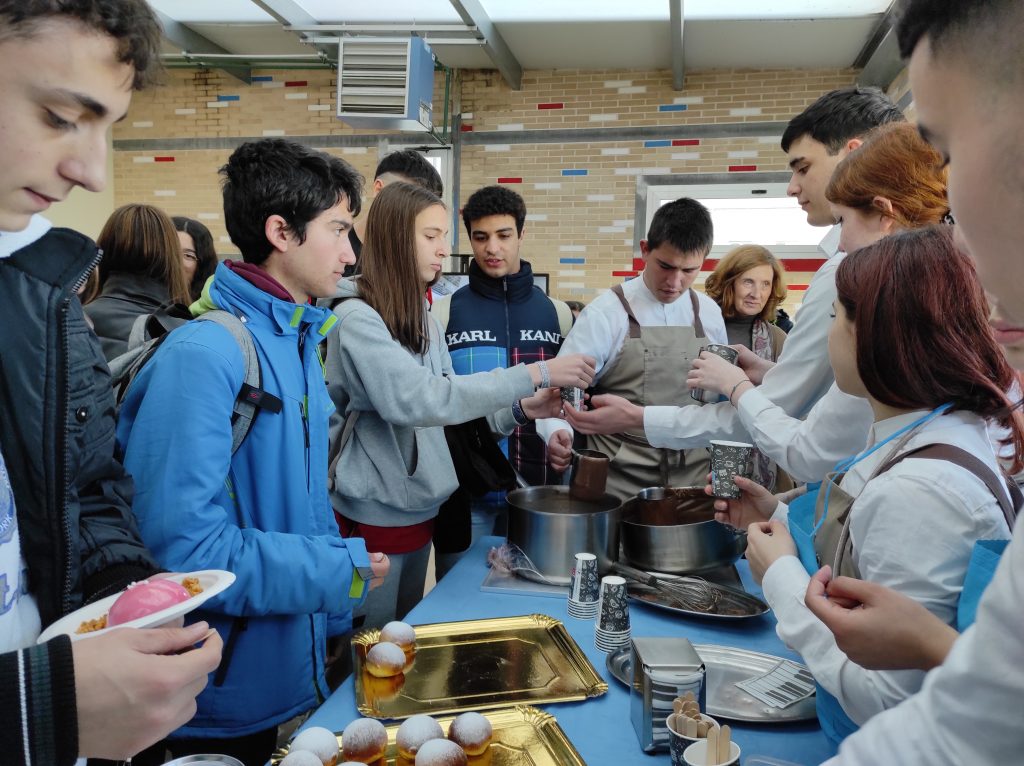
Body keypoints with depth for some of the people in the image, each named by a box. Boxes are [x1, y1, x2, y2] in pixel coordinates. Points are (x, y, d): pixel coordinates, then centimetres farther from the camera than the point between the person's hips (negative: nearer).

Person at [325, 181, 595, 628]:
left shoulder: (418, 317, 9)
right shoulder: (357, 317, -17)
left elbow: (446, 404, 8)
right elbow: (417, 400, -28)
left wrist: (518, 410, -9)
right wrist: (534, 375, -27)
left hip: (419, 509, 8)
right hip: (374, 516, -8)